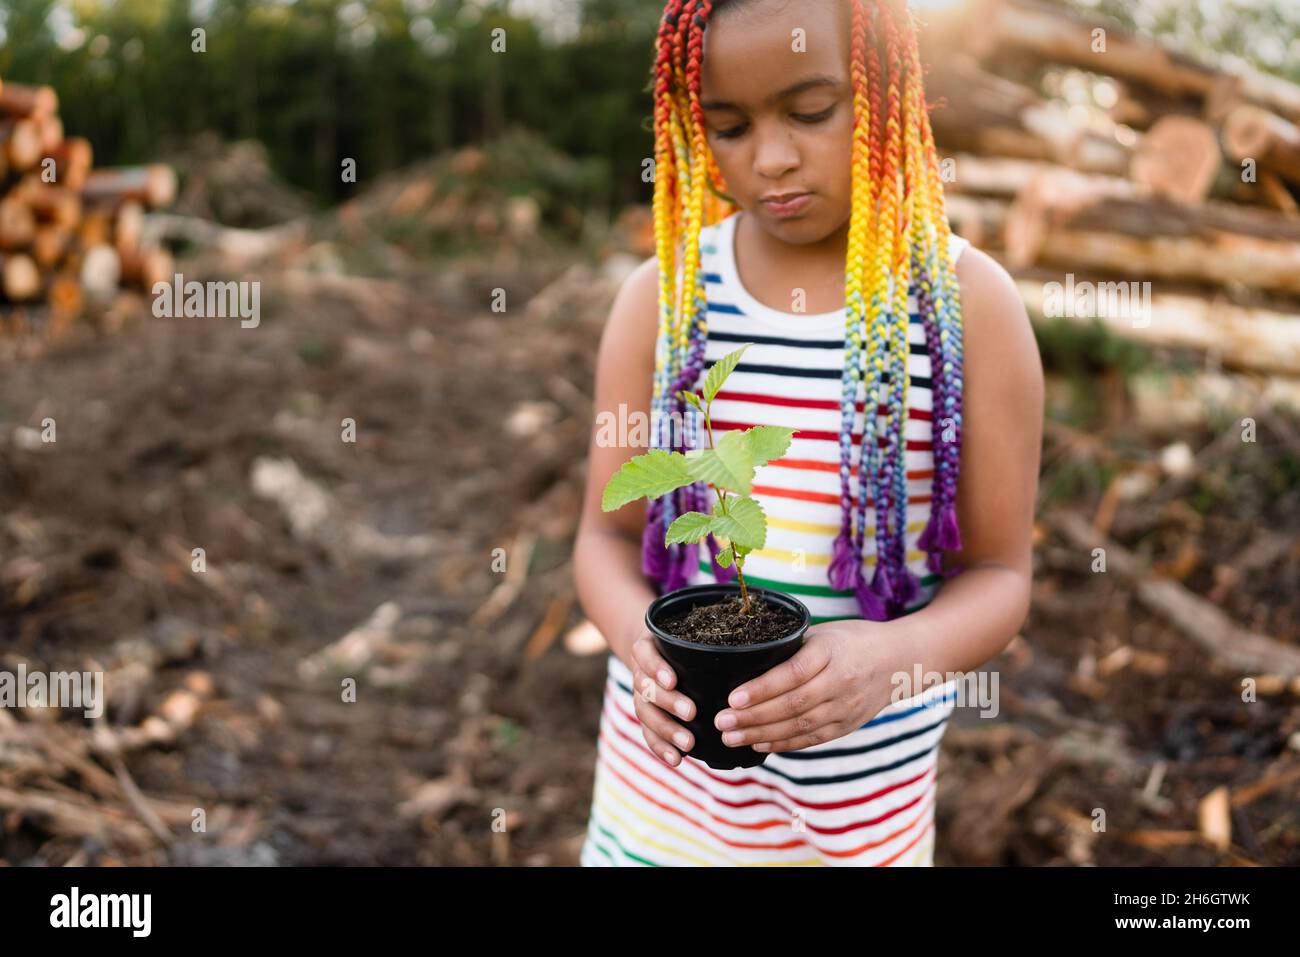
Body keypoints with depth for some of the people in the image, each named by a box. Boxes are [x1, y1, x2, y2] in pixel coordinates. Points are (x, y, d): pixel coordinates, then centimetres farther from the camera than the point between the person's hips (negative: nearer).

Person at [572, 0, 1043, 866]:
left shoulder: (969, 303, -9)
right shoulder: (663, 295, -5)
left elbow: (999, 576, -6)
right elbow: (608, 535, 0)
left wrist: (895, 655, -26)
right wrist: (638, 636, -21)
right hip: (666, 756, 2)